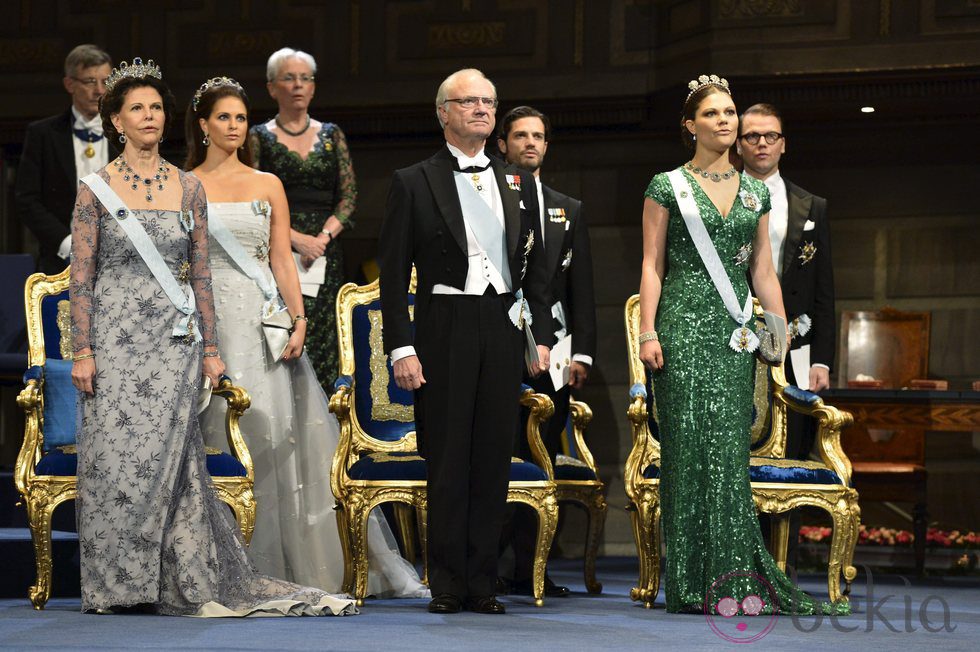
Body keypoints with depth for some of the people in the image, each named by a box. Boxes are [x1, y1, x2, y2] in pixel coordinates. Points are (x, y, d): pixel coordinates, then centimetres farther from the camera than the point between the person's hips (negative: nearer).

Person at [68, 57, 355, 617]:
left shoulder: (188, 188, 8)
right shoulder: (96, 190, 1)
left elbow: (200, 274, 10)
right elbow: (82, 276, -1)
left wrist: (210, 348, 6)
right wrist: (82, 351, -7)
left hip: (173, 339, 2)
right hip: (115, 337, -1)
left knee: (165, 454, -3)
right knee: (114, 454, -2)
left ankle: (181, 583, 5)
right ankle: (115, 583, 8)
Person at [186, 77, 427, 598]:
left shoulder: (267, 185, 11)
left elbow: (282, 259, 6)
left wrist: (298, 319, -6)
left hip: (263, 317, 1)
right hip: (207, 317, -1)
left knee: (277, 429, -3)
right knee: (218, 434, -3)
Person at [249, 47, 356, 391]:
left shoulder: (331, 136, 14)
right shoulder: (259, 138, 6)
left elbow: (349, 196, 8)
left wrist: (324, 237, -9)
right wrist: (297, 238, -14)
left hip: (326, 255, 3)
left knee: (322, 348, -3)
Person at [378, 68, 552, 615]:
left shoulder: (519, 184, 14)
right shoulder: (414, 183, 2)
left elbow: (535, 267, 16)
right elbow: (394, 272, -2)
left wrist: (543, 336, 7)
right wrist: (401, 347, -9)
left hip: (504, 329, 3)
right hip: (445, 329, -3)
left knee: (494, 458, 4)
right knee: (447, 461, -1)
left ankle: (483, 583, 11)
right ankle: (448, 585, 6)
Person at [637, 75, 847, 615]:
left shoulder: (754, 192, 15)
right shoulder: (667, 187, 3)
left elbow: (763, 270, 17)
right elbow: (652, 265, 0)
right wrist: (648, 333, -8)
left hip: (735, 330, 4)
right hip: (684, 327, -4)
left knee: (729, 446, 0)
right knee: (691, 443, -6)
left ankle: (734, 580, 1)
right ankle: (696, 583, -3)